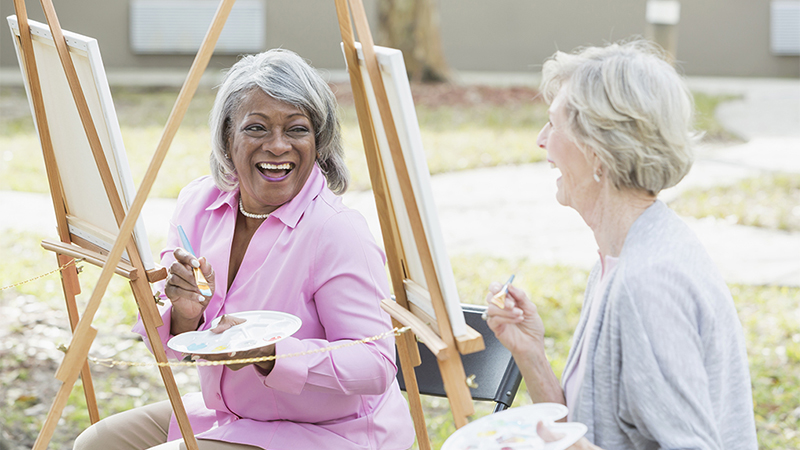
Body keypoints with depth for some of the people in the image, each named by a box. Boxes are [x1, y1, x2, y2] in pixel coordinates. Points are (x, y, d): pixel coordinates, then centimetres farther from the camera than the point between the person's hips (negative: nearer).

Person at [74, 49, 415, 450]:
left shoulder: (337, 233, -22)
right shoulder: (198, 202, -2)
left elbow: (376, 364, -26)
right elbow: (168, 348, 4)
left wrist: (266, 351, -38)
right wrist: (185, 317, -21)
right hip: (227, 416, 7)